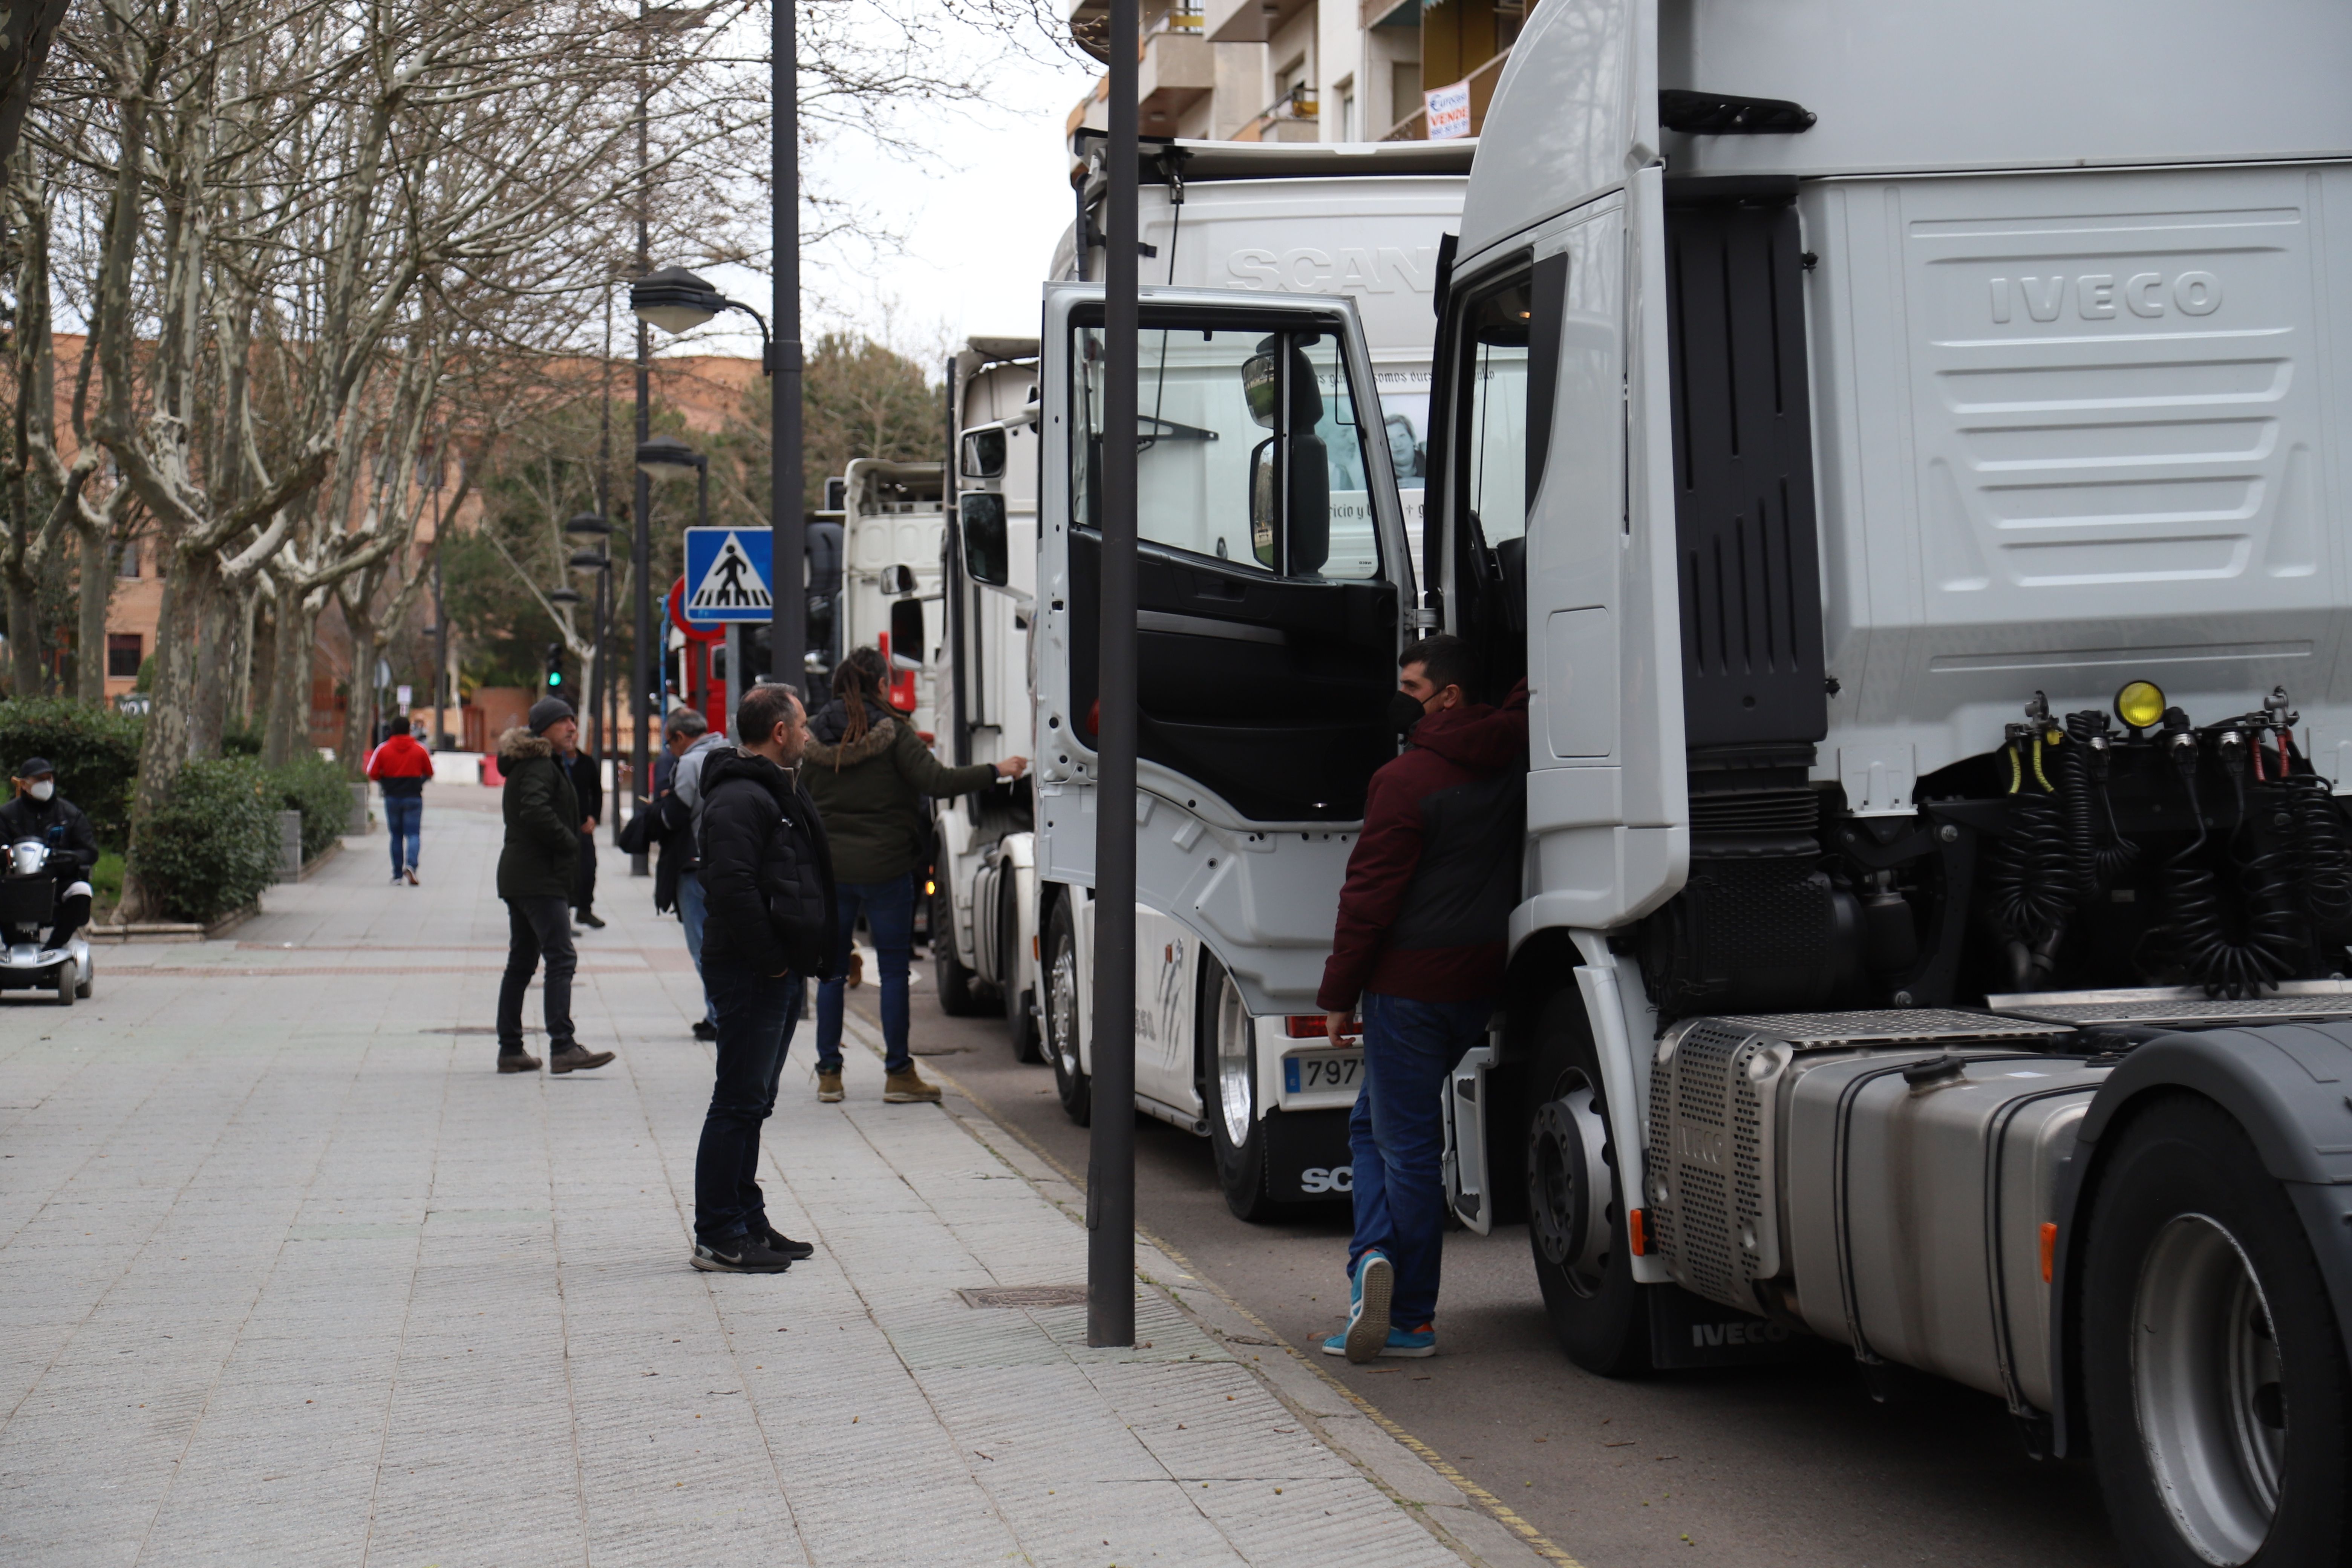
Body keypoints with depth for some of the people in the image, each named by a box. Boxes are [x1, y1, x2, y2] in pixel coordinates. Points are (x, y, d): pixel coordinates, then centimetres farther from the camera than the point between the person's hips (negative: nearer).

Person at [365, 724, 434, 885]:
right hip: (414, 797, -1)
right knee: (414, 834, -1)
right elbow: (429, 774, 6)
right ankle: (411, 865, -26)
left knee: (396, 836, 10)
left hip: (392, 797, 1)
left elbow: (373, 774, -3)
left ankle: (397, 875, 10)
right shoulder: (420, 750, 0)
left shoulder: (383, 750, -1)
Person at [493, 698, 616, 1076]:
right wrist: (569, 842, -17)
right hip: (540, 878, -11)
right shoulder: (540, 766, -13)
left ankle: (510, 1050, 16)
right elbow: (535, 811, -27)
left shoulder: (526, 765, 20)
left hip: (517, 875, 11)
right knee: (561, 959, -16)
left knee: (521, 963, 13)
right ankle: (562, 1048, -23)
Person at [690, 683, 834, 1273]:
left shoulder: (777, 792, 19)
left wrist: (804, 958, 16)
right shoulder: (740, 798, -16)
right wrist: (770, 957, -21)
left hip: (779, 975, 11)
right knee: (739, 1103, -8)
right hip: (750, 974, -11)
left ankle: (747, 1223, 24)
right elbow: (732, 886, -27)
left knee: (753, 1102, 16)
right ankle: (719, 1239, -5)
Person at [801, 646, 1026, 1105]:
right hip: (885, 868, -3)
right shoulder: (892, 733, -8)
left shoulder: (814, 736, 4)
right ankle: (898, 1075, 5)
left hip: (829, 868, 3)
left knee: (831, 970, 9)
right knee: (894, 969, 3)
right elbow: (936, 781, -17)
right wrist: (995, 771, -9)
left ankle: (828, 1074, 9)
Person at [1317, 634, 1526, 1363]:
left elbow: (1370, 896, -12)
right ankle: (1380, 1258, 5)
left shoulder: (1406, 780, -15)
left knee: (1405, 1145, -2)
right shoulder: (1510, 758, 3)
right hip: (1478, 982, 7)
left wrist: (1338, 994, -7)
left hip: (1409, 983, -7)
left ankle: (1410, 1319, -5)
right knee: (1374, 1123, 17)